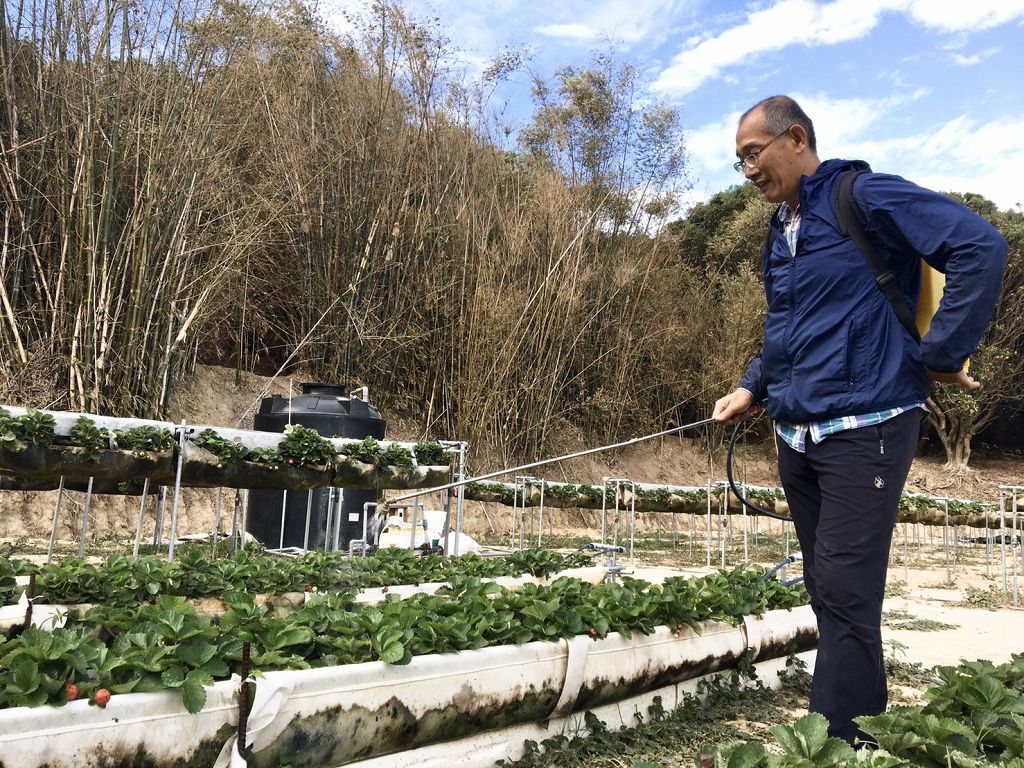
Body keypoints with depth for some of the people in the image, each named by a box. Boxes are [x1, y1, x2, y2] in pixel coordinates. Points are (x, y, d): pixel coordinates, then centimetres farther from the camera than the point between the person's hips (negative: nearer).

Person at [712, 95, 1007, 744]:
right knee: (825, 592, 12)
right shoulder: (780, 233, 17)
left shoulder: (865, 197, -7)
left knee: (845, 594, -7)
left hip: (864, 429, -8)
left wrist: (942, 355, -14)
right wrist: (753, 389, 14)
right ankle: (859, 717, 26)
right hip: (797, 437, 8)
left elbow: (982, 247, -15)